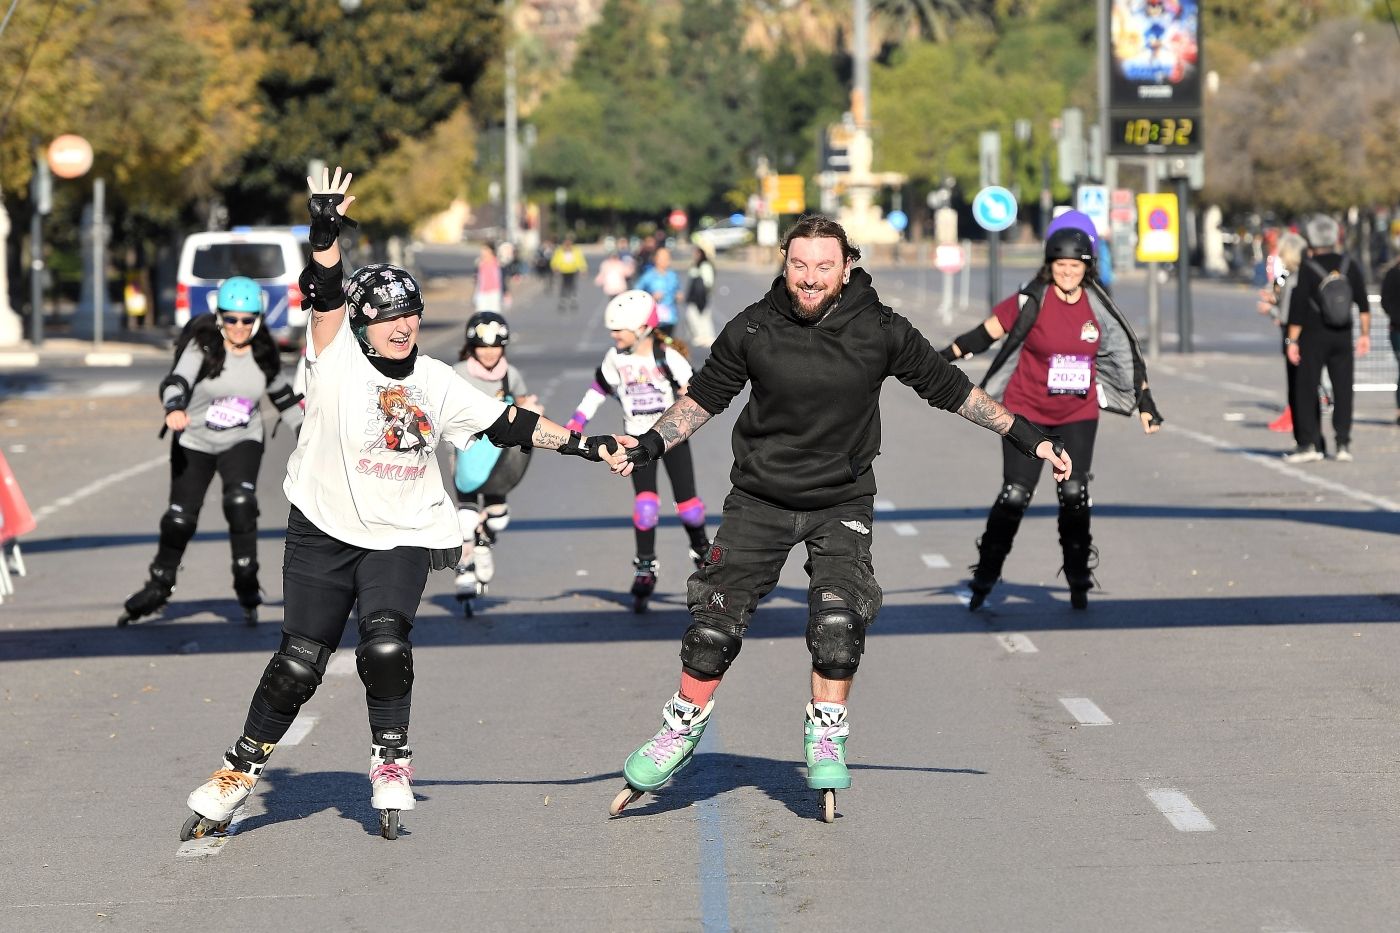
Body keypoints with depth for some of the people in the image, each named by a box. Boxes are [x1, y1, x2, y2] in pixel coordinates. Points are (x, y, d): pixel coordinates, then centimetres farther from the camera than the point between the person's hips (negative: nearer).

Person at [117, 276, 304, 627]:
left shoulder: (264, 353, -4)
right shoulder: (203, 347, -17)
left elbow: (283, 395, 13)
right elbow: (176, 380, -33)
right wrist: (174, 409, -54)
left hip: (242, 441, 1)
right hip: (195, 441, -1)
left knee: (241, 502, -24)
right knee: (180, 517, 2)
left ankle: (247, 586, -15)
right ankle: (160, 584, 26)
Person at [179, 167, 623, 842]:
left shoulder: (436, 384, 3)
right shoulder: (337, 359, -6)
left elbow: (511, 425, 6)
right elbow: (324, 295, -22)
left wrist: (586, 446, 0)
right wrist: (326, 234, -39)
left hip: (402, 538, 2)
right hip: (323, 532, -2)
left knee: (385, 645, -20)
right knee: (300, 661, -4)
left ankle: (391, 762, -1)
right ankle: (240, 770, 11)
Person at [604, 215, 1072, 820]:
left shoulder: (880, 332, -11)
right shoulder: (753, 329, -8)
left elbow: (948, 388, 1)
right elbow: (705, 395, 7)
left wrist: (1025, 436, 2)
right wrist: (652, 445, -4)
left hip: (842, 502, -1)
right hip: (761, 498, 1)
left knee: (839, 617, -18)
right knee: (716, 619, -1)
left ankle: (826, 735, 0)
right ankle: (682, 730, 17)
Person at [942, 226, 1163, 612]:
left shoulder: (1098, 308, -1)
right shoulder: (1031, 302, -11)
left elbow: (1126, 354, 8)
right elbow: (985, 334, -5)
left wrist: (1146, 405, 9)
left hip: (1078, 414, 2)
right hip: (1026, 410, -2)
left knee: (1075, 493, -7)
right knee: (1015, 495, -7)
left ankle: (1079, 580, 7)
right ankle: (984, 578, 7)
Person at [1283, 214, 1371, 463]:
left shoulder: (1307, 269, -10)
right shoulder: (1349, 266, 2)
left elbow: (1297, 307, -11)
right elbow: (1363, 304, 4)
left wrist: (1292, 341, -7)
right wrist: (1365, 333, 11)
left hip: (1314, 338, -4)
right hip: (1343, 339, 4)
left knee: (1306, 391, 2)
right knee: (1343, 391, 7)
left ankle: (1310, 444, -2)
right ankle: (1343, 444, 3)